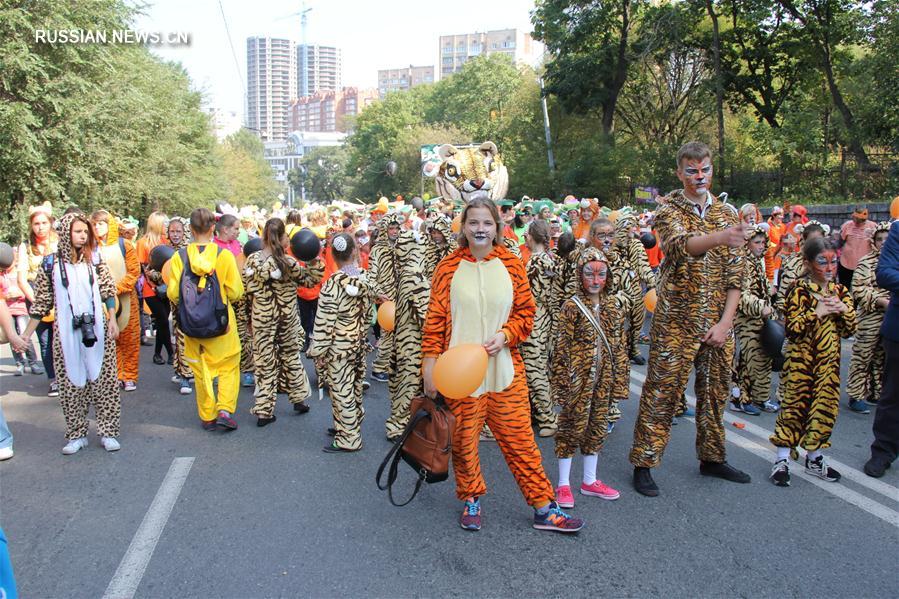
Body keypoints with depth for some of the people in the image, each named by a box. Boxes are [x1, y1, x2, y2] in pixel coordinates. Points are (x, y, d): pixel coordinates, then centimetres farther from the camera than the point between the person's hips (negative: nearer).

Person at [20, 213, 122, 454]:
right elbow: (41, 302, 5)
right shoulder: (51, 264, 1)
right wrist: (26, 334, 5)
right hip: (66, 333, 0)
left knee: (104, 381, 2)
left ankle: (108, 432, 10)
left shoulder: (95, 260, 4)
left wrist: (112, 320, -4)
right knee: (71, 383, 5)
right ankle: (76, 435, 16)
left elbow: (109, 291, 5)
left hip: (97, 330, 0)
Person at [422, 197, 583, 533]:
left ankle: (543, 508, 20)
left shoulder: (511, 265, 2)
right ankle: (471, 500, 33)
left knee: (520, 440, 6)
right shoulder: (448, 268, -1)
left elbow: (526, 311, 7)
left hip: (505, 369, 1)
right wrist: (429, 363, -4)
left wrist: (505, 334, -11)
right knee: (464, 441, 10)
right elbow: (435, 320, 0)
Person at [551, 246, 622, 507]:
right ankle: (563, 485, 16)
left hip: (602, 378, 6)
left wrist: (616, 378, 10)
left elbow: (616, 343, 12)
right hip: (578, 378, -6)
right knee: (572, 425, 3)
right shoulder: (572, 307, -12)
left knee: (597, 426, 14)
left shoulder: (611, 305, 6)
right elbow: (562, 348, -13)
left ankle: (589, 481, 29)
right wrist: (564, 383, -15)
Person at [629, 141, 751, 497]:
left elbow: (735, 274, 6)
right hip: (676, 321, -5)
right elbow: (682, 244, -28)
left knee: (715, 391, 14)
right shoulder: (669, 211, -4)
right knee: (662, 393, -3)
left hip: (717, 323, 5)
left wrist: (725, 322, -4)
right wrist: (720, 237, -48)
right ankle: (643, 464, 7)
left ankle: (712, 458, 31)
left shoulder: (727, 213, 10)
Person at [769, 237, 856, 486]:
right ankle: (782, 460, 4)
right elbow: (791, 329, -17)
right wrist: (817, 313, -21)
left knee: (825, 406, 9)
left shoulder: (840, 291, 9)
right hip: (801, 360, -5)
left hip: (829, 361, 6)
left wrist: (844, 310, -8)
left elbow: (850, 330, 9)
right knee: (795, 405, -3)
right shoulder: (800, 290, -8)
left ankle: (814, 458, 24)